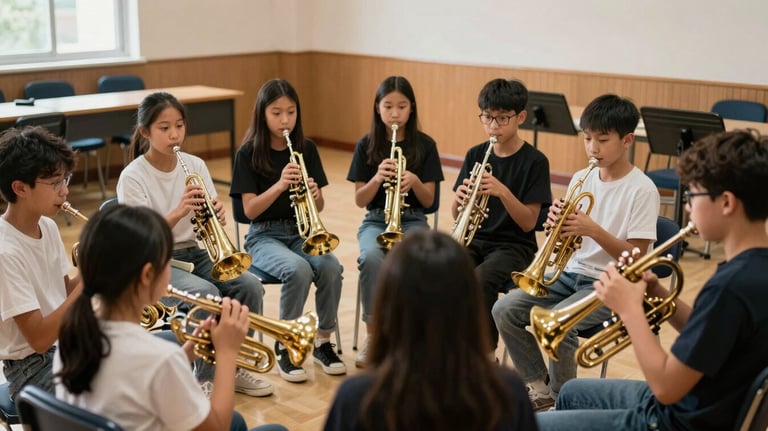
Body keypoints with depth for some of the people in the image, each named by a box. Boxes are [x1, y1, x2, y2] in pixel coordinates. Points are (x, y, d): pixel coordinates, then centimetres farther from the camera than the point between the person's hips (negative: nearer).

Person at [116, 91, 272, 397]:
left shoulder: (195, 165, 2)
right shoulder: (133, 176, -11)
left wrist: (217, 216, -24)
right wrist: (178, 212, -34)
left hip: (195, 253, 5)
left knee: (250, 286, -19)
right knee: (206, 293, -32)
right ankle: (206, 378, -12)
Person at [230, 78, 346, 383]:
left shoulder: (306, 149, 4)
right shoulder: (249, 153, -6)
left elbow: (319, 207, 3)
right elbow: (249, 210, -13)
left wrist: (314, 195, -21)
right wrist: (279, 185, -28)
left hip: (301, 231, 3)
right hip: (265, 235, -3)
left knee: (331, 268, -28)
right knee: (298, 270, -33)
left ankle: (323, 341, -6)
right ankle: (284, 345, -12)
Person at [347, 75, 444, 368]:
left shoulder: (425, 145, 0)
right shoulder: (367, 145, 1)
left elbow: (428, 200, -2)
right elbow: (359, 200, -1)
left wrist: (414, 182, -23)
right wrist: (377, 178, -21)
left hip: (413, 220, 0)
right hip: (376, 220, 0)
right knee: (371, 258, -34)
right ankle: (374, 331, -17)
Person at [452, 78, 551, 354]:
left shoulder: (535, 161, -6)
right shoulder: (475, 155, 6)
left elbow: (528, 223, -11)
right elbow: (456, 216, 6)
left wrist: (502, 192, -27)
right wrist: (460, 199, -18)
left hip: (514, 245, -4)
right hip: (474, 239, 4)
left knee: (480, 279, -34)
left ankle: (487, 352, -14)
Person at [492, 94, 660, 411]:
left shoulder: (642, 189, -12)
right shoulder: (580, 179, 5)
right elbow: (566, 240, 9)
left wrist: (593, 230, -26)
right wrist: (557, 224, -14)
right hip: (573, 272, 6)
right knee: (504, 311, -10)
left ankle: (561, 399, -4)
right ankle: (540, 386, 7)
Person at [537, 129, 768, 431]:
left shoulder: (731, 284, -31)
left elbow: (666, 387, -27)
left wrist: (630, 308, -19)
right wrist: (660, 296, -2)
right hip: (701, 404, 10)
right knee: (572, 393, 28)